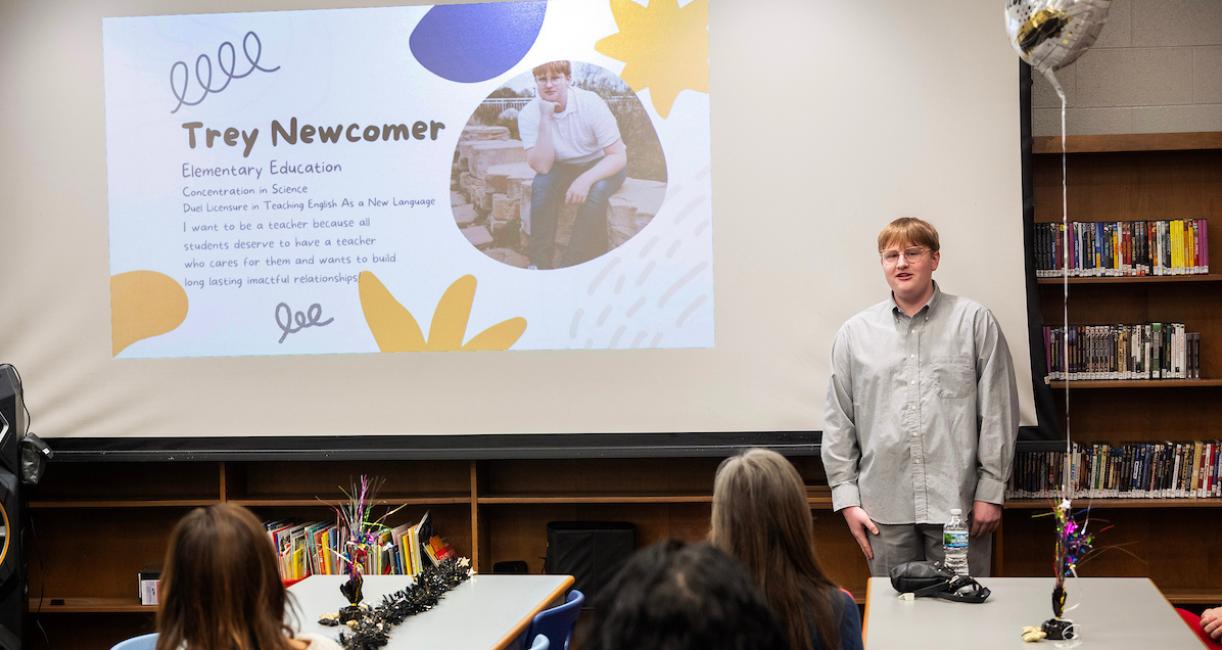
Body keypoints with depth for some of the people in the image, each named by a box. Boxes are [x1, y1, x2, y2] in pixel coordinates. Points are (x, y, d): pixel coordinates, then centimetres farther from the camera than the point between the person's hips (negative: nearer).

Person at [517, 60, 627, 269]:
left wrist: (586, 179, -41)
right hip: (565, 168, 3)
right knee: (542, 184, -28)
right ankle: (539, 263, -21)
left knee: (597, 190, -34)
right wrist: (545, 120, -34)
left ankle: (571, 266, -29)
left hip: (601, 166, -2)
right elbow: (542, 167, -25)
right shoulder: (529, 114, -17)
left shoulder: (591, 104, -24)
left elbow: (619, 156, -23)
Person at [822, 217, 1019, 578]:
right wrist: (846, 497, 3)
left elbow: (998, 412, 2)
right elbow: (838, 423, 9)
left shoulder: (974, 321, 3)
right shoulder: (854, 333, 8)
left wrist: (991, 491, -2)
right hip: (885, 508, 2)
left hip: (958, 503, -1)